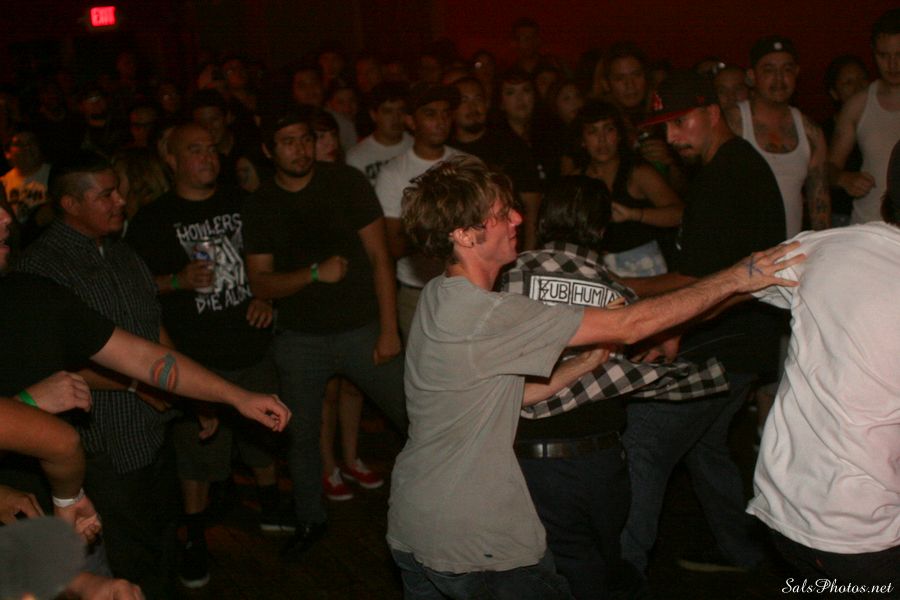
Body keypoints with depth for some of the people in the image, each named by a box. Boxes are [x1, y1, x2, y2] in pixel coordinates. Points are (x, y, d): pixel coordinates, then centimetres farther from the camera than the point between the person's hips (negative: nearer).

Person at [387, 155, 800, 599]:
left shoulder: (439, 298, 4)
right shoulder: (484, 316, -26)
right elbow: (628, 327, -23)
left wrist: (584, 366, -1)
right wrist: (736, 278, -17)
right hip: (473, 545, -8)